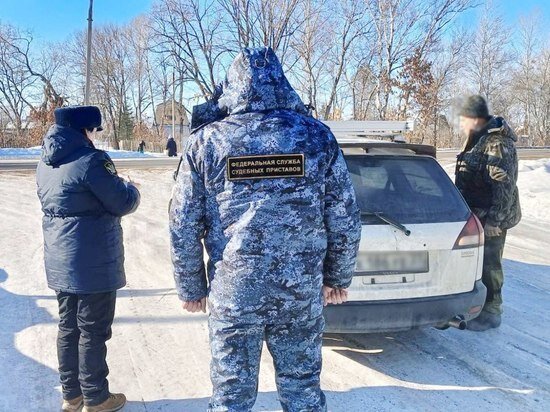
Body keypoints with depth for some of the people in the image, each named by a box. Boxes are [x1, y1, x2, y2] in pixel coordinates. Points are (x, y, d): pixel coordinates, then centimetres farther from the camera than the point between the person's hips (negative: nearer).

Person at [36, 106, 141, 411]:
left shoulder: (47, 164, 8)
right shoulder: (91, 160, -19)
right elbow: (122, 203, -17)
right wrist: (132, 189, 6)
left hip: (61, 261, 8)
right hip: (93, 263, -8)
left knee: (68, 327, 17)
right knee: (93, 330, 5)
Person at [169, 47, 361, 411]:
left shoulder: (206, 141, -4)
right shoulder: (317, 136, -1)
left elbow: (183, 227, -2)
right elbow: (346, 220, 1)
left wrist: (192, 289, 10)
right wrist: (338, 278, 14)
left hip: (232, 293, -1)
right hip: (302, 290, 1)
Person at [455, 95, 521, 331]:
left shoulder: (497, 144, -20)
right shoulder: (478, 140, 13)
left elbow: (504, 186, -23)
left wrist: (494, 219, -23)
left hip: (490, 218, -10)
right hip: (476, 214, 10)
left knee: (488, 264, -1)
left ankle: (490, 313, 11)